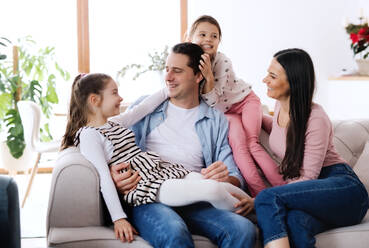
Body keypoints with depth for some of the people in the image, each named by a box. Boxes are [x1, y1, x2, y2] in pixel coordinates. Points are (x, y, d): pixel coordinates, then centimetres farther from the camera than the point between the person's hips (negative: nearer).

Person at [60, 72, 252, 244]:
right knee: (214, 190, -24)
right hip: (146, 185, -9)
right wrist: (118, 218, -18)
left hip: (167, 170, 9)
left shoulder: (114, 124, 21)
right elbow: (103, 177, -12)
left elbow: (143, 108, 33)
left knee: (230, 189, -8)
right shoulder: (88, 134, -4)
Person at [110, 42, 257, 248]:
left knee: (244, 230, -28)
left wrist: (227, 178, -13)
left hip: (194, 202, 2)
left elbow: (236, 178, 12)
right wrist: (112, 173, -8)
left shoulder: (217, 121, 19)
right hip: (149, 199, -2)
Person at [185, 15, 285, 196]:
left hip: (245, 101, -2)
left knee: (251, 143, -25)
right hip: (225, 112, 2)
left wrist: (209, 78, -38)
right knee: (237, 143, -26)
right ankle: (260, 194, -34)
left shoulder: (223, 63, -22)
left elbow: (213, 103, -25)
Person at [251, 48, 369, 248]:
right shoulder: (281, 106, 11)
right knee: (295, 221, -35)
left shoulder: (316, 119, -13)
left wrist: (257, 201, -24)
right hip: (306, 191, 6)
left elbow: (307, 178, -16)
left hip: (342, 186, -6)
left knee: (268, 198, -33)